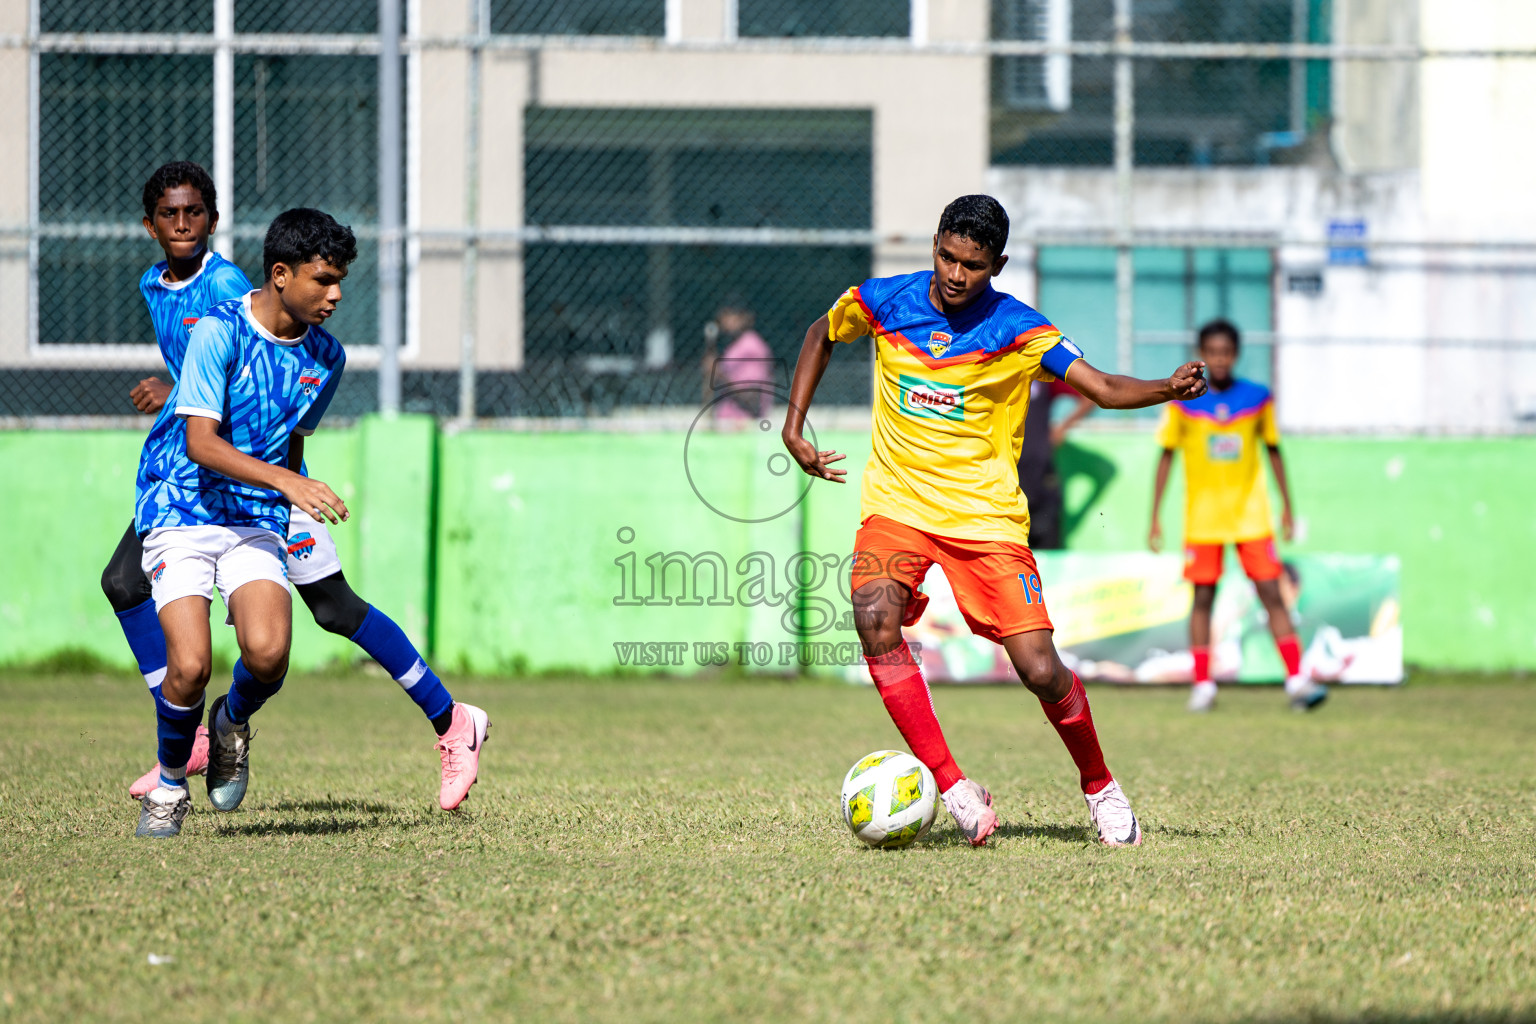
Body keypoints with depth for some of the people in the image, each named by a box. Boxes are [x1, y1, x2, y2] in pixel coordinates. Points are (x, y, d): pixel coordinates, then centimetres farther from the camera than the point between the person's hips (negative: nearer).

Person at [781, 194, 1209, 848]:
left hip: (985, 515, -1)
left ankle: (1098, 786, 17)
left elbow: (1103, 389, -12)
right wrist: (794, 426, 12)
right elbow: (822, 335, 20)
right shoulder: (883, 301, -1)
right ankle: (952, 786, -20)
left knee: (1040, 669, -12)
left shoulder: (1018, 330, -7)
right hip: (897, 504, 1)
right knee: (876, 620, -29)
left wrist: (1168, 389, -32)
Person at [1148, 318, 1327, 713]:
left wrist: (1287, 506, 10)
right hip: (1202, 516, 0)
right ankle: (1202, 685, 10)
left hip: (1251, 515, 0)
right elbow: (1166, 457, 3)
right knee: (1202, 598, 2)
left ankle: (1296, 680, -7)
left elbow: (1273, 452, 11)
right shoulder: (1184, 402, -3)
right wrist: (1155, 517, 1)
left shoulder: (1258, 398, 0)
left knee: (1272, 594, -6)